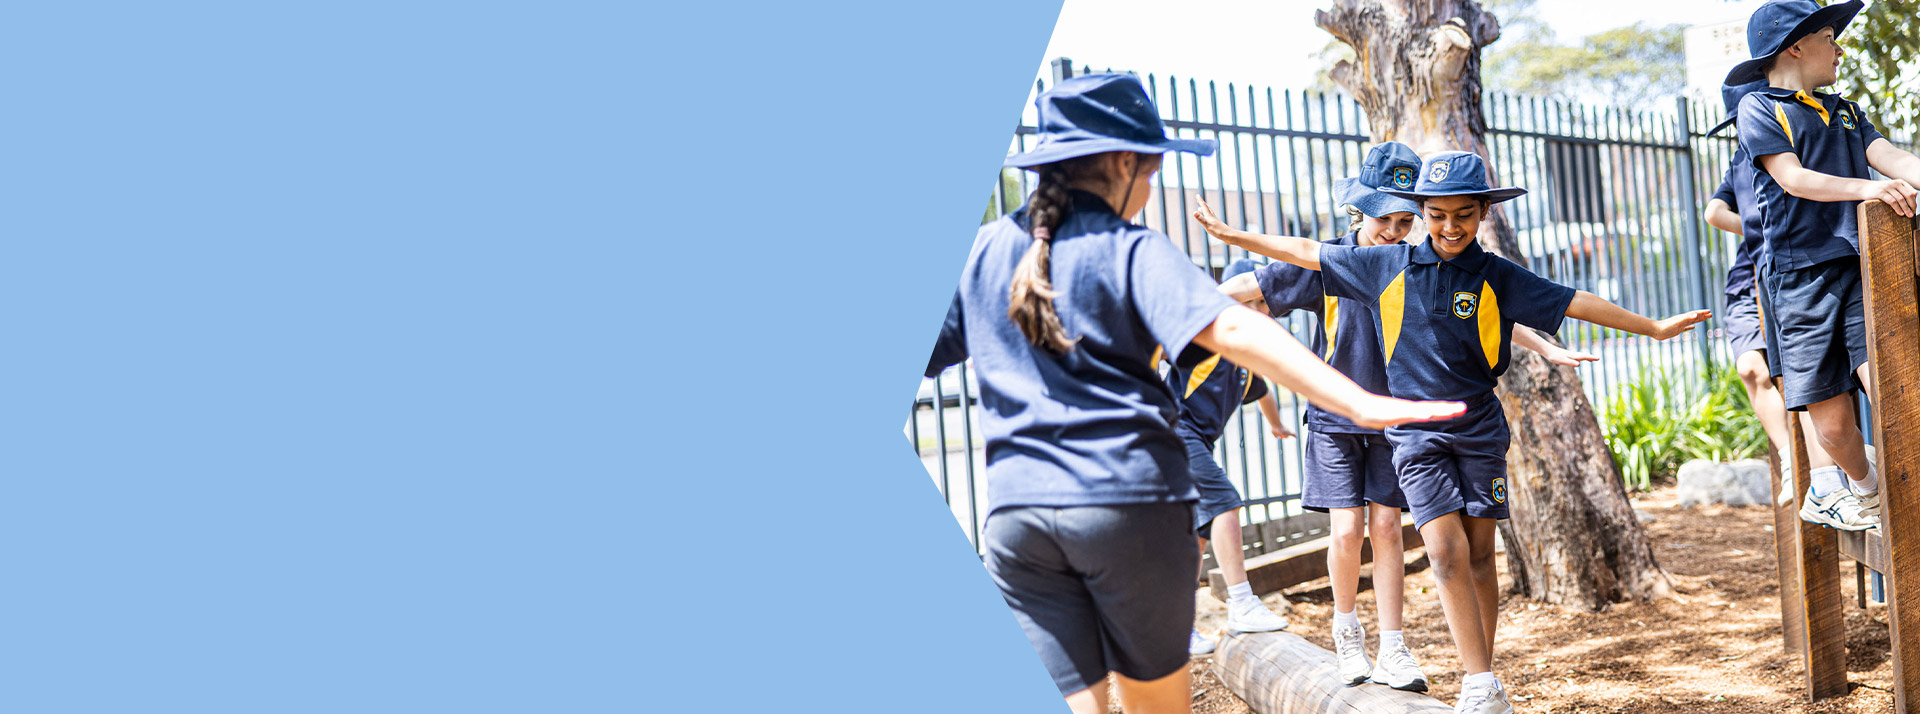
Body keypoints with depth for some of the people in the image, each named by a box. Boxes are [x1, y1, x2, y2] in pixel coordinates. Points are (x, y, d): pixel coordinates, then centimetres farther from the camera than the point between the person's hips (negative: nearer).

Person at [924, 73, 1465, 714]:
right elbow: (1230, 331, -19)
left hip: (1014, 508, 3)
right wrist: (1359, 404, -25)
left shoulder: (982, 249, 10)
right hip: (1130, 499, -3)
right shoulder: (1131, 251, -3)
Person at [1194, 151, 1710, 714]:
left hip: (1479, 429, 1)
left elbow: (1577, 303, 0)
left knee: (1479, 555, 5)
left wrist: (1654, 327, -1)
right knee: (1447, 552, -11)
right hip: (1416, 433, -1)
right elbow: (1307, 253, 6)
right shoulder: (1386, 266, -1)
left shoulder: (1497, 278, -2)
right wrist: (1232, 236, 9)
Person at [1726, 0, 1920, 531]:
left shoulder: (1845, 112, 25)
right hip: (1801, 279, -3)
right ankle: (1867, 492, 27)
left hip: (1861, 267, 3)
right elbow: (1793, 178, -6)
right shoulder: (1759, 107, 7)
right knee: (1830, 422, -1)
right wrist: (1866, 188, -21)